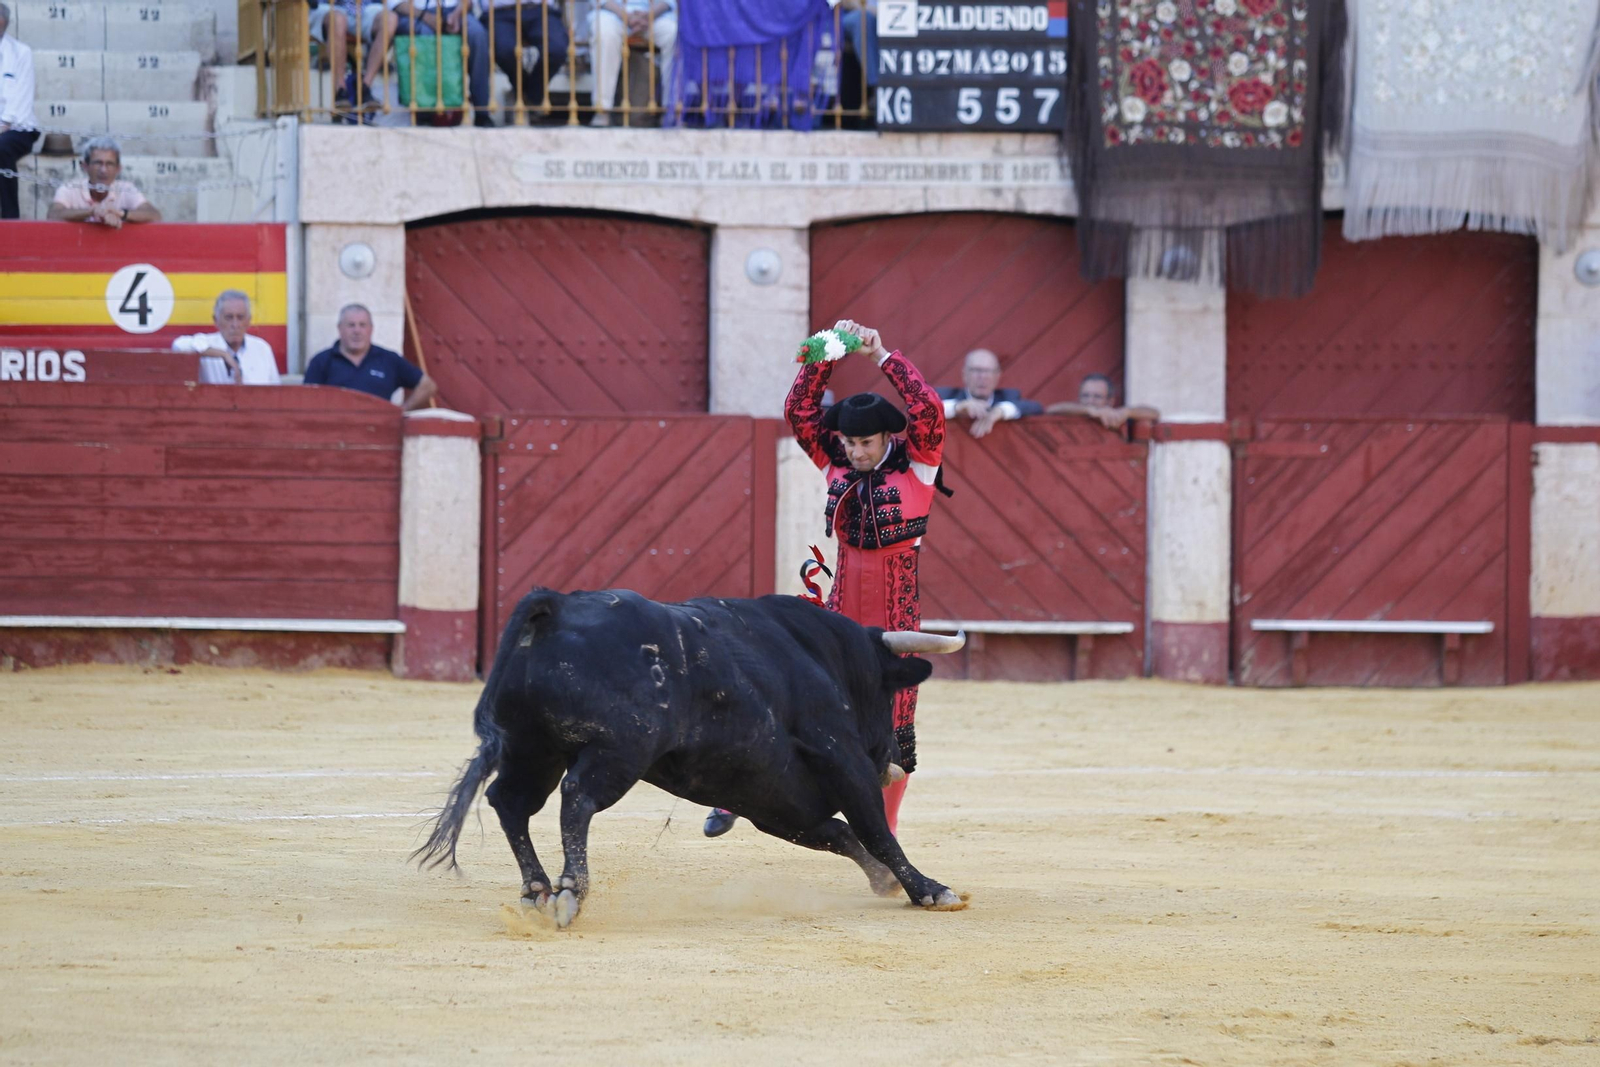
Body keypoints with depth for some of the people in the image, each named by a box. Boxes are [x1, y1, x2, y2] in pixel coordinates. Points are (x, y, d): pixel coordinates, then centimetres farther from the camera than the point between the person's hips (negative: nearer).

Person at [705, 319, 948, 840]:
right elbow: (800, 411, 3)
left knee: (893, 728, 1)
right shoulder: (837, 467, 5)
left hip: (897, 617, -3)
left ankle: (884, 836, 12)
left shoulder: (916, 468, -6)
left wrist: (883, 357, -16)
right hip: (841, 614, 3)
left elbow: (929, 410, -20)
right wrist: (825, 356, -6)